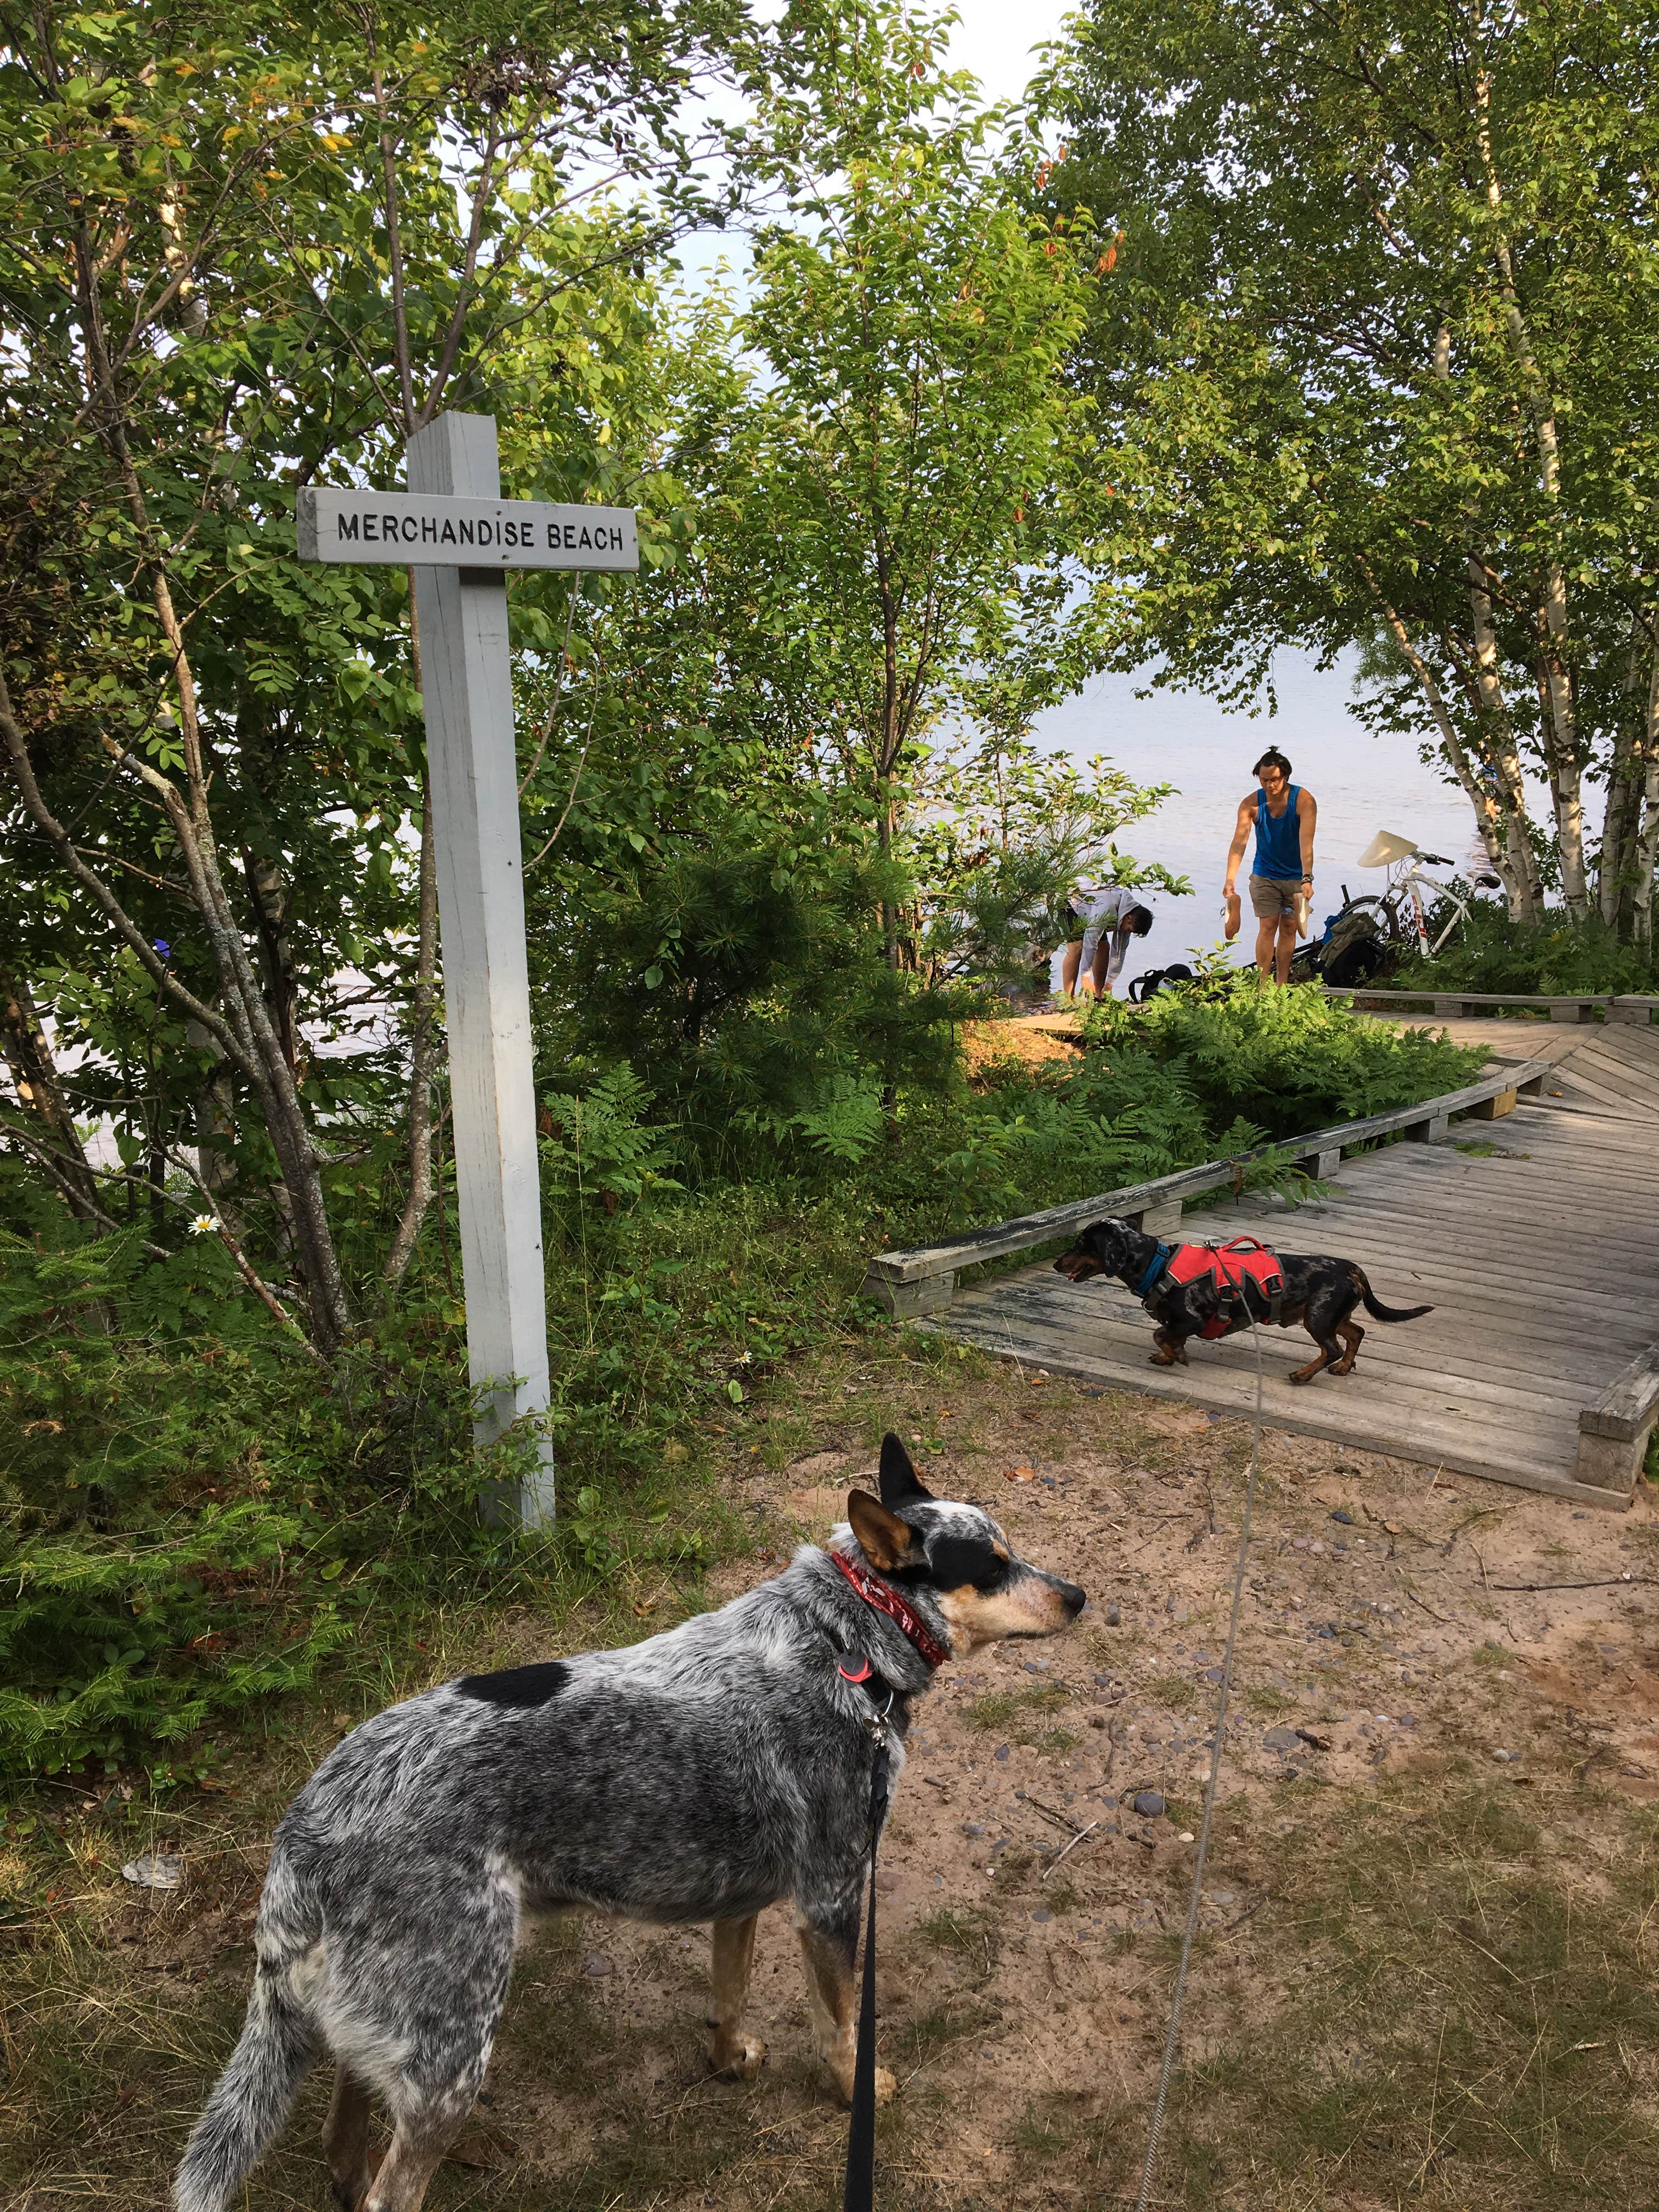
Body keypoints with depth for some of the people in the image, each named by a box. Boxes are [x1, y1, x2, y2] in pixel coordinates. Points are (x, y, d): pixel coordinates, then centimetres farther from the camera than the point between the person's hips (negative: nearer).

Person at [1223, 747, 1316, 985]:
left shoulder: (1304, 800, -18)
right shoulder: (1251, 804, -13)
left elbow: (1306, 843, -28)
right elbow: (1239, 843, -21)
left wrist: (1307, 879, -39)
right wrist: (1230, 881, -32)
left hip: (1296, 876, 0)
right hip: (1264, 875, 0)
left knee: (1289, 929, 4)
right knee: (1268, 927, -6)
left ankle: (1281, 987, 11)